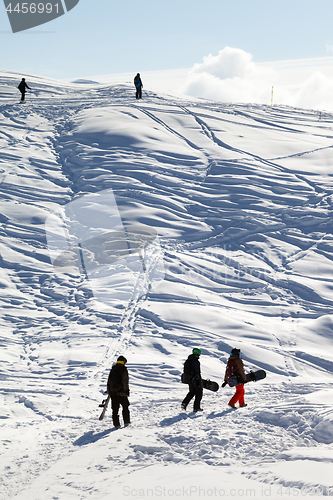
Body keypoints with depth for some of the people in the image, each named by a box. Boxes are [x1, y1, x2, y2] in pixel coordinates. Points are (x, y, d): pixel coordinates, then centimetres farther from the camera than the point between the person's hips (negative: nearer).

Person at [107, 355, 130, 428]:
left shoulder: (112, 369, 11)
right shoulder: (123, 369, -8)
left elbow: (109, 380, 15)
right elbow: (125, 381, -14)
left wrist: (109, 391, 20)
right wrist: (127, 390, -11)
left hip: (112, 392, 5)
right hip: (121, 392, -5)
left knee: (115, 409, 7)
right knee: (125, 407, 12)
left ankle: (116, 424, 6)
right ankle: (126, 422, 14)